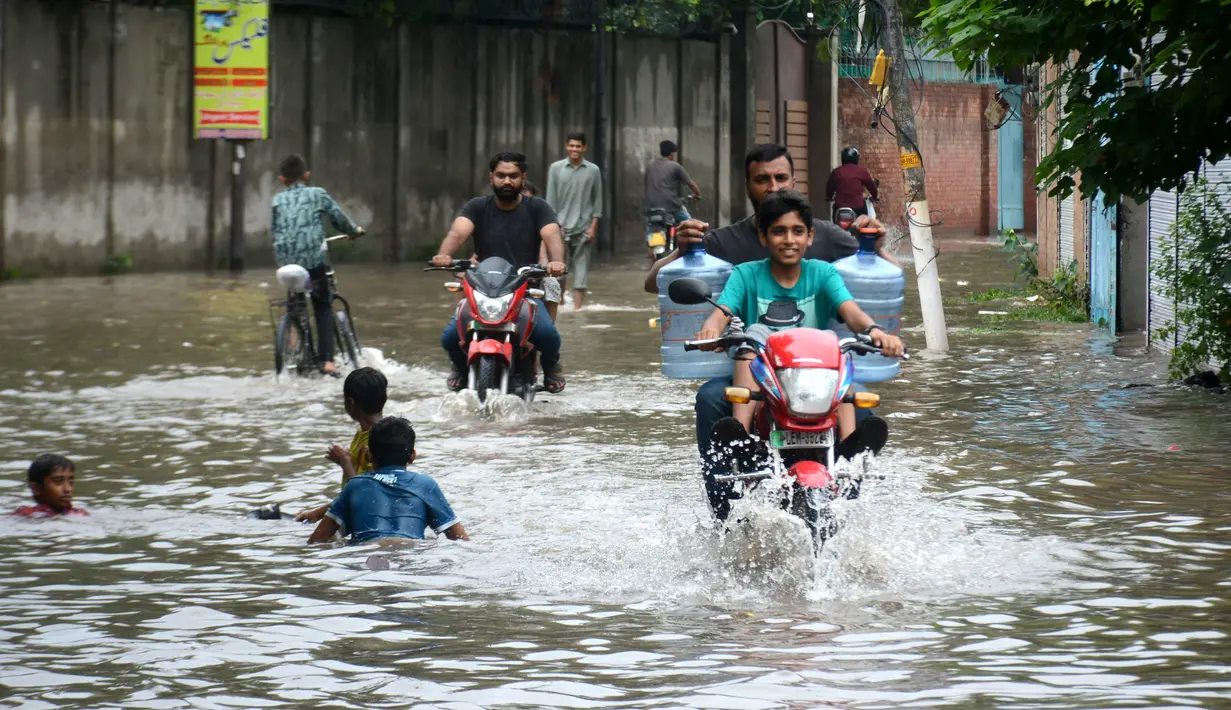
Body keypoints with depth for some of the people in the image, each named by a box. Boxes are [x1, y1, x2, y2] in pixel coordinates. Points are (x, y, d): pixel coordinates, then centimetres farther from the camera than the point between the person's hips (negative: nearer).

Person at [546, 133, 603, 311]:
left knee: (581, 269, -2)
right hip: (561, 225, 0)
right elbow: (551, 199, 4)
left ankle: (577, 307, -2)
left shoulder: (593, 171, 4)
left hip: (583, 227, 0)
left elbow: (597, 200, 6)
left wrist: (594, 226, -2)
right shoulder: (556, 168, 3)